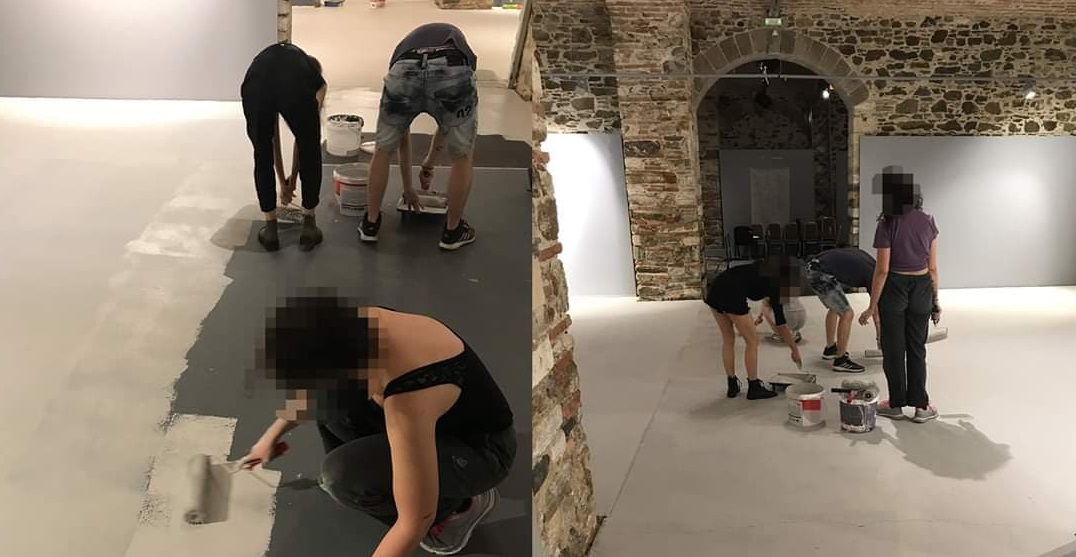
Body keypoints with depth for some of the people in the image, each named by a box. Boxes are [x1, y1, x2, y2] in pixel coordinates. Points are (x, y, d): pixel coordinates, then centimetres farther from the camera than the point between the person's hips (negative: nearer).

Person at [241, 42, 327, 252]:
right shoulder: (315, 78, 37)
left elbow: (274, 138, 48)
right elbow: (305, 135, 32)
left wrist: (283, 182, 54)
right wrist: (293, 176, 40)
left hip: (255, 88, 2)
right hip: (296, 89, -2)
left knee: (262, 157, 27)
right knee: (311, 154, 25)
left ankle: (270, 229, 32)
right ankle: (309, 226, 31)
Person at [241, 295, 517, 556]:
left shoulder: (408, 399, -40)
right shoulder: (356, 324, -18)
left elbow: (416, 523, -31)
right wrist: (273, 434, 15)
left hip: (479, 449, -7)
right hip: (435, 422, 7)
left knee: (345, 475, -25)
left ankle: (457, 505, -2)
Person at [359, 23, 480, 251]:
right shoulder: (455, 37, 44)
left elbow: (403, 131, 45)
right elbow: (447, 114, 46)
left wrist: (407, 186, 54)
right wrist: (430, 160, 59)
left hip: (404, 72, 1)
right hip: (453, 72, -1)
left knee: (382, 151, 27)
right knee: (463, 157, 23)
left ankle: (371, 223, 38)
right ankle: (452, 230, 33)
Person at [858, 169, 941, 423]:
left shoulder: (887, 225, -15)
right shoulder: (928, 222, -2)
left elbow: (882, 270, -15)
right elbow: (933, 267, 1)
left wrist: (872, 306, -8)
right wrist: (935, 301, 11)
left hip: (894, 288, -4)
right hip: (922, 288, 4)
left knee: (894, 349, 10)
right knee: (917, 348, 14)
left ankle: (896, 404, 20)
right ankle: (920, 406, 16)